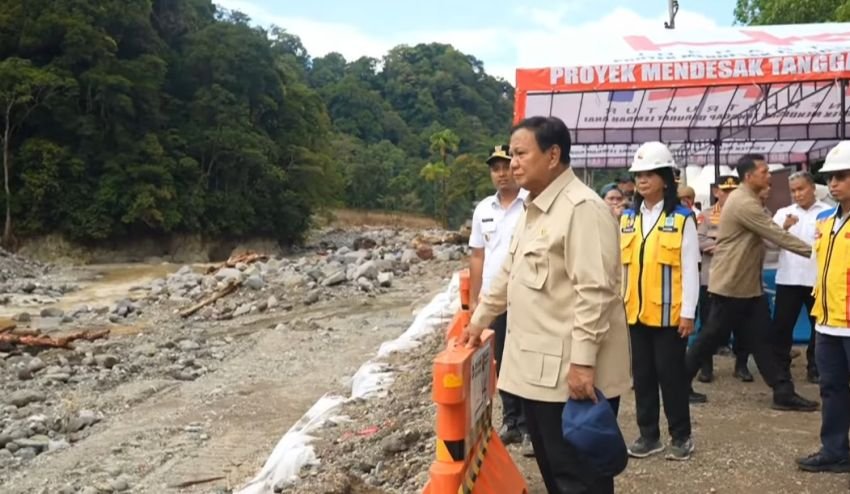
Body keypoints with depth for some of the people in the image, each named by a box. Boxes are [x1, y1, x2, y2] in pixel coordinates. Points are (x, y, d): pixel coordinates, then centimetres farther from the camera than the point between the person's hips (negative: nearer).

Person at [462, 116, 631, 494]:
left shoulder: (583, 208, -17)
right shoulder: (532, 209, 14)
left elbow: (595, 293, -23)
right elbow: (509, 273, 25)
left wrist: (582, 362, -25)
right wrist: (479, 319, 28)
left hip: (571, 371, -9)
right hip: (536, 366, 9)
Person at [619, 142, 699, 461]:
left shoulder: (682, 218, -6)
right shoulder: (628, 219, 9)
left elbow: (690, 268, -7)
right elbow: (622, 265, 10)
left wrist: (688, 312, -10)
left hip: (668, 312, -5)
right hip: (635, 311, 5)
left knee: (671, 373, 3)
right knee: (642, 374, 11)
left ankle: (681, 436, 18)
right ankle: (648, 435, 22)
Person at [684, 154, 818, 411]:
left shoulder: (743, 199, 13)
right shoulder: (744, 203, -20)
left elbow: (770, 232, 16)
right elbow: (777, 235, -20)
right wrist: (813, 250, -14)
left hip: (748, 284, 9)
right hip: (731, 284, -9)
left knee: (761, 338, 7)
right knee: (711, 337, 1)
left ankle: (783, 392, 8)